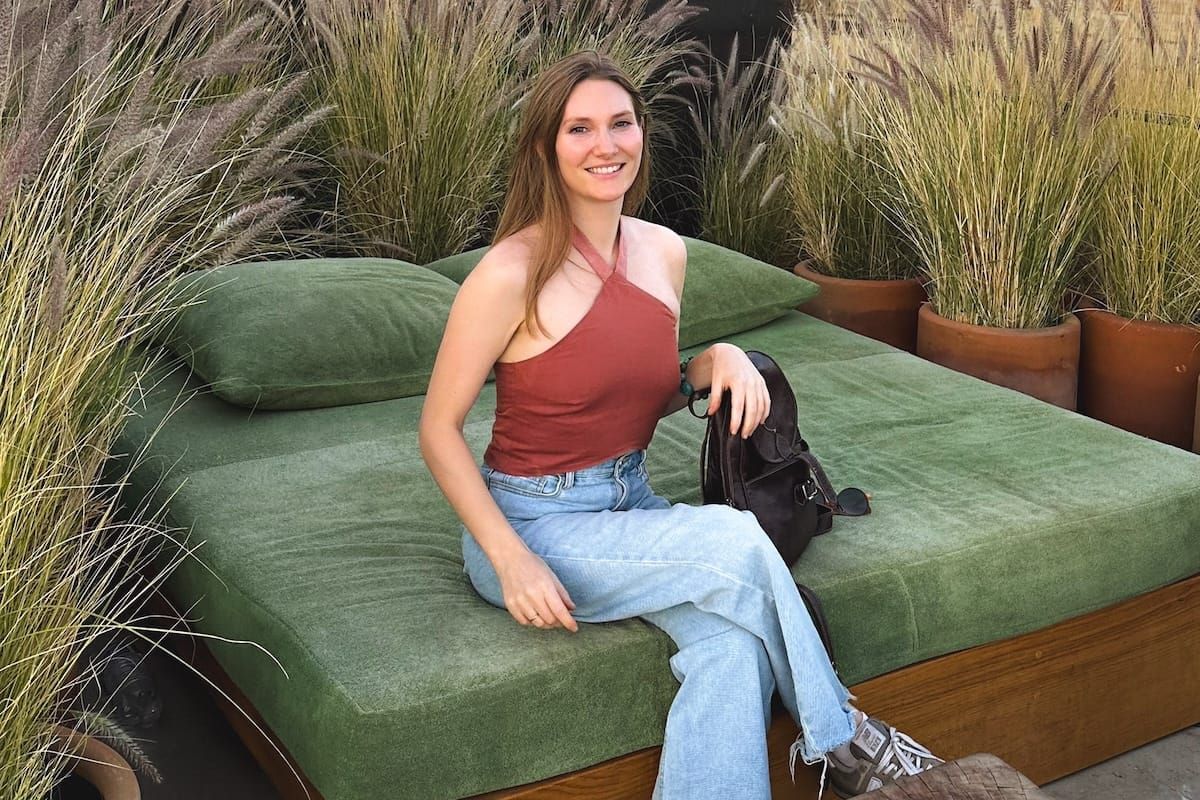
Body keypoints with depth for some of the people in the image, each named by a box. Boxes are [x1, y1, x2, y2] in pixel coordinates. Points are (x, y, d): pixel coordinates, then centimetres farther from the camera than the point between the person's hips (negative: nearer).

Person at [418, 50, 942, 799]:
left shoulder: (665, 253, 3)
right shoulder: (512, 274, -17)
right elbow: (439, 430, -10)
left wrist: (718, 361, -5)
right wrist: (511, 560, -20)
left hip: (630, 502, 5)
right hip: (533, 521, -5)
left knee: (731, 634, -25)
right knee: (737, 541, -24)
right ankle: (839, 737, -2)